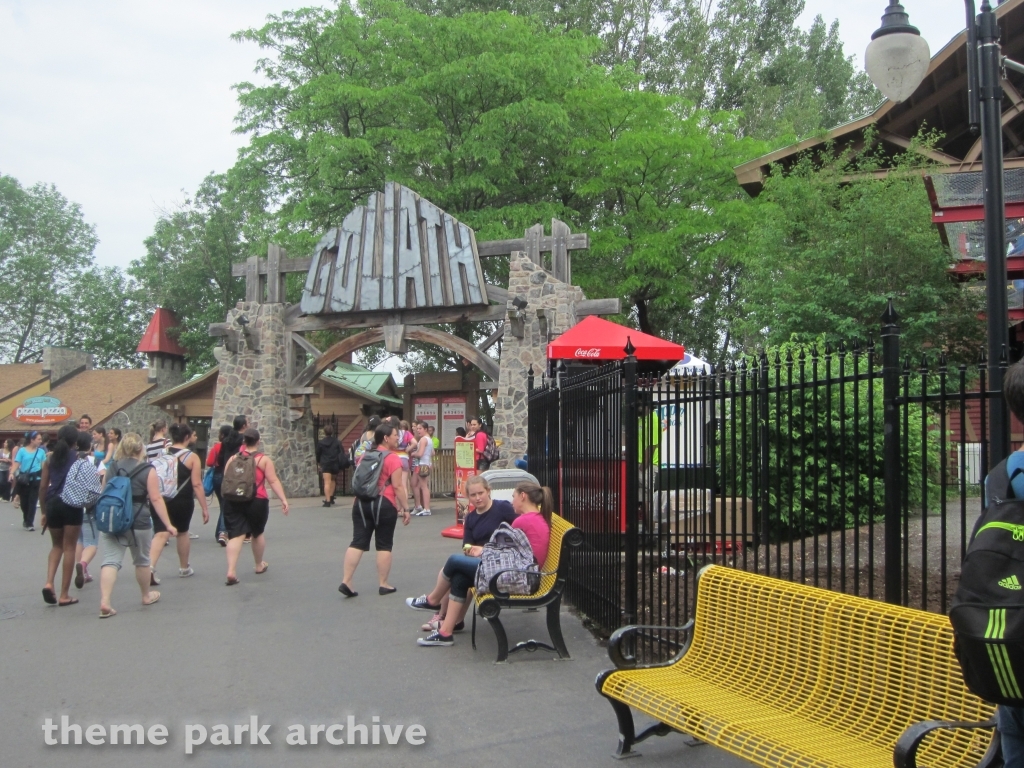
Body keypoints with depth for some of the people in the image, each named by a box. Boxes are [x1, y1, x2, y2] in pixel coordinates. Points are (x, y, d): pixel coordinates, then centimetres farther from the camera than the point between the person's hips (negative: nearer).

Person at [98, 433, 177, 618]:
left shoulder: (111, 468, 6)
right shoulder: (147, 470, -7)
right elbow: (156, 499, -11)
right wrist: (168, 525, -8)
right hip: (138, 523, -2)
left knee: (109, 561, -3)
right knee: (142, 561, 15)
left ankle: (104, 601, -17)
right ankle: (147, 595, 33)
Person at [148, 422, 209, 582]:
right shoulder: (192, 457, -7)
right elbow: (197, 484, -11)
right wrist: (205, 508, -8)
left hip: (161, 500, 2)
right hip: (182, 501, -2)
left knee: (161, 534, -3)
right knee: (182, 533, 17)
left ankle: (150, 567, -24)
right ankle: (184, 568, 33)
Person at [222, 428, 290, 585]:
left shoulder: (233, 459, 9)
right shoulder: (264, 459, -1)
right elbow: (273, 481, -8)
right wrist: (283, 499, -9)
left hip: (233, 501, 2)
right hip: (256, 501, -2)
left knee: (236, 535, -3)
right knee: (257, 533, 17)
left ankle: (231, 571, -17)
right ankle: (259, 565, 35)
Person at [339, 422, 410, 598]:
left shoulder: (365, 455, 13)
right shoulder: (392, 458, -10)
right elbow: (398, 486, -14)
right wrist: (405, 508, -9)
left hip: (362, 503, 6)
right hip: (384, 504, -6)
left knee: (358, 543, 4)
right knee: (384, 545, 4)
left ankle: (346, 582, -2)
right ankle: (383, 585, 10)